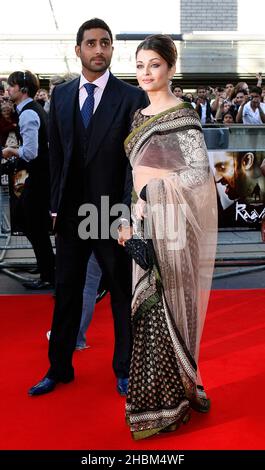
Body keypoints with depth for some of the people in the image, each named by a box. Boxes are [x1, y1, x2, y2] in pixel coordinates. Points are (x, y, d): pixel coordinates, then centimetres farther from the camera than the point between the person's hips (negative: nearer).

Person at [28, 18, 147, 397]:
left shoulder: (132, 97, -4)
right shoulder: (60, 95, 8)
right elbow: (56, 155, 10)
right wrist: (56, 205, 5)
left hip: (113, 212, -3)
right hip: (71, 211, 4)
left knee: (122, 294, 10)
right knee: (66, 292, 12)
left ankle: (124, 369, 28)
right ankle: (60, 368, 28)